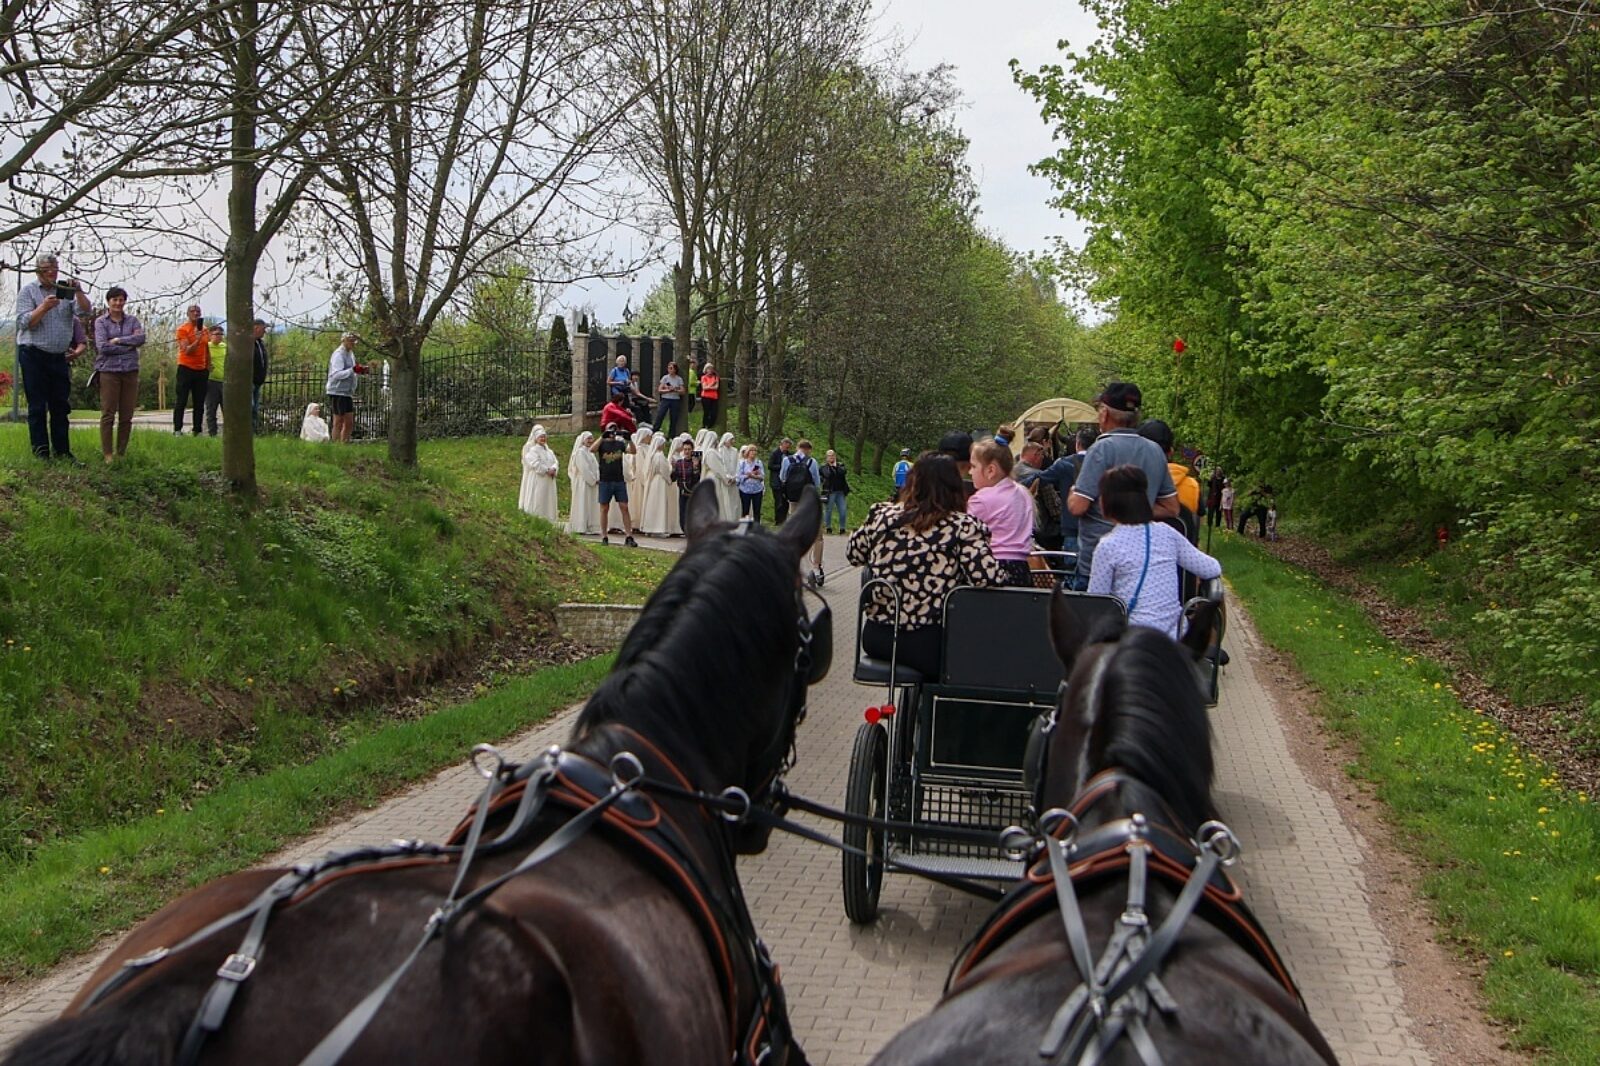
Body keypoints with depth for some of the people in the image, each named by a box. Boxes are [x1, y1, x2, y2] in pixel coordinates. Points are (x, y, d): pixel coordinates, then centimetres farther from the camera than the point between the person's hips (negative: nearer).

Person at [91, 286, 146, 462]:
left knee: (127, 416, 4)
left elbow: (141, 338, -5)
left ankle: (121, 453, 12)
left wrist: (118, 340, -9)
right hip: (109, 370, -3)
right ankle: (107, 454, -1)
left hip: (130, 371, 3)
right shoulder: (101, 322, 5)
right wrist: (129, 344, -6)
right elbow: (102, 346, -8)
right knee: (108, 414, -4)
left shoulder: (132, 321, 12)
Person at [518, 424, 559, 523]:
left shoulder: (549, 451, 16)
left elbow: (555, 463, 8)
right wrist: (547, 470, -19)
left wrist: (553, 469, -14)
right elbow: (535, 464, -16)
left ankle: (549, 520, 9)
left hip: (549, 481, 7)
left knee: (548, 501, 6)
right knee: (538, 500, -8)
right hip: (538, 480, -7)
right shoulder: (533, 450, -4)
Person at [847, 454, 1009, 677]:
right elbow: (991, 578, -20)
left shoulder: (881, 514, 1)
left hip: (877, 639, 5)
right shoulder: (963, 526, -10)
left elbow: (853, 555, 16)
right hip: (934, 645, -4)